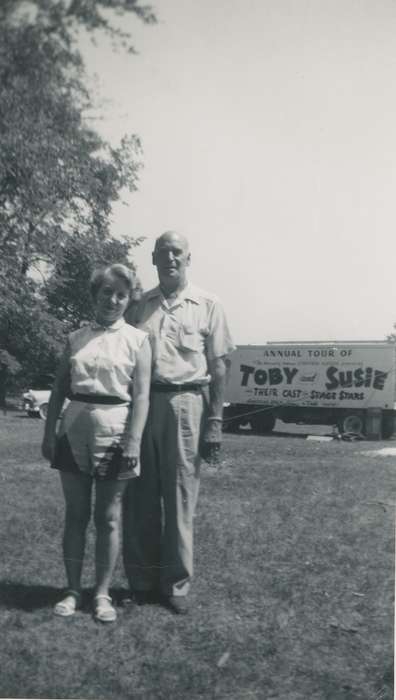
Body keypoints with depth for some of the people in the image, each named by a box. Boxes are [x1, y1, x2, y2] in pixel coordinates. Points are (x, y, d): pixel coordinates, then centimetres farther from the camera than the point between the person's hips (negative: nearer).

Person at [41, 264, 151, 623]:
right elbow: (59, 388, 9)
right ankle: (73, 589, 20)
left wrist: (134, 441, -14)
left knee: (109, 517, 5)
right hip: (75, 428, 3)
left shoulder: (137, 339, 0)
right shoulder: (76, 338, 8)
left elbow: (142, 394, -6)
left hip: (114, 428, -2)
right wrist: (49, 432, 3)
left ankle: (102, 593, 17)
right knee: (76, 514, 9)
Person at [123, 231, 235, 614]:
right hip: (140, 402, 3)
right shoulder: (139, 305, 12)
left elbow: (217, 367, 3)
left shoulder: (207, 305, 5)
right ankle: (142, 580, 19)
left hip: (185, 403, -2)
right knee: (139, 497, 6)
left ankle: (175, 585, 15)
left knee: (180, 497, 3)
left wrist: (215, 422, -5)